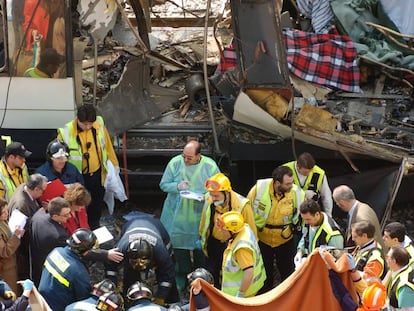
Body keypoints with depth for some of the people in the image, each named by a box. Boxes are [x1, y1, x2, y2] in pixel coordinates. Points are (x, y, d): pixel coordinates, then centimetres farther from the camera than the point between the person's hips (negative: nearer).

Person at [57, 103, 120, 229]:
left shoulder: (99, 125, -12)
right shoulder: (66, 133, -24)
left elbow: (108, 146, 3)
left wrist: (114, 164, 13)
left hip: (97, 175, 4)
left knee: (97, 204, 23)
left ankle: (95, 228, 45)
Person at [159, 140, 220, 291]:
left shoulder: (210, 166, -9)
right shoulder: (175, 163, -7)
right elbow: (163, 184, 0)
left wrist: (203, 196, -21)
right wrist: (177, 186, -20)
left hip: (200, 216, -1)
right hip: (177, 215, 1)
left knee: (200, 248, 7)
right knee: (179, 246, 9)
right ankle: (181, 278, 26)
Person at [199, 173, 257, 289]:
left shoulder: (242, 205, -26)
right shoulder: (209, 199, -14)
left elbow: (251, 231, -13)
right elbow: (204, 221, 6)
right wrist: (202, 237, 17)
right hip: (213, 245, 4)